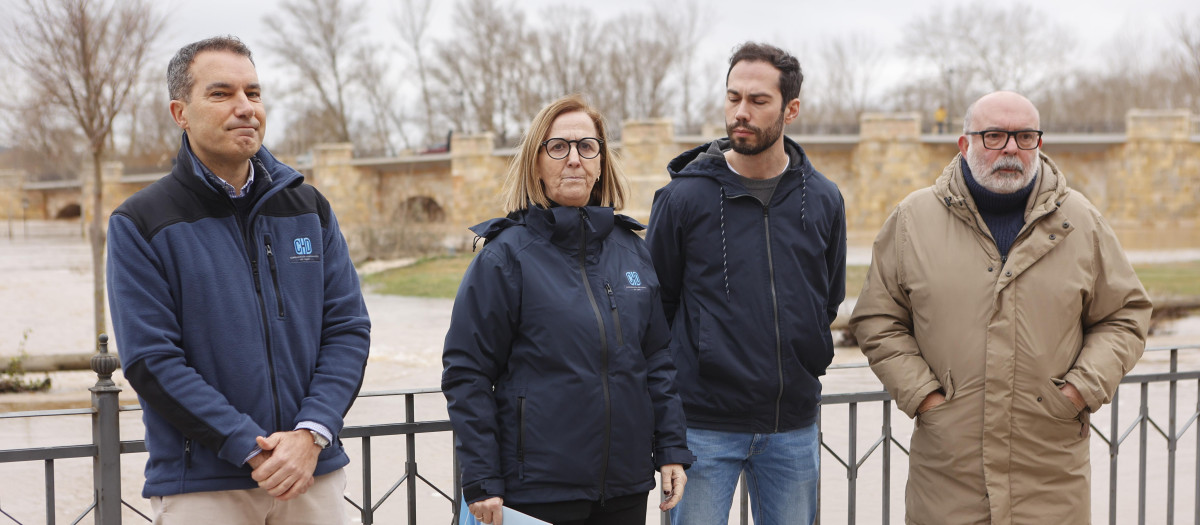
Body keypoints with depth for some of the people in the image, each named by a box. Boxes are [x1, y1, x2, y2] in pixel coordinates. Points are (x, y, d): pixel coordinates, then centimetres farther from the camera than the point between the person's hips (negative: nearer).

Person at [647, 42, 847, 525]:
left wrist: (808, 367, 12)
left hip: (793, 426, 3)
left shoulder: (823, 200, 4)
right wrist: (684, 372, 4)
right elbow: (655, 302, 3)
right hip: (704, 426, -3)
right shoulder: (683, 196, -5)